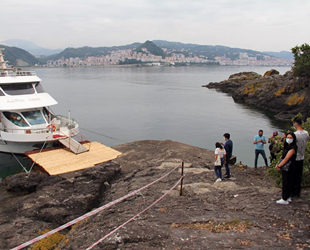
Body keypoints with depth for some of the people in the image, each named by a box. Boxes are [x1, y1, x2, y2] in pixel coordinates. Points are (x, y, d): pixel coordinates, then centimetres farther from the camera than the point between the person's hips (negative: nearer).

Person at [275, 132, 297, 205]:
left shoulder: (292, 148, -19)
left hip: (288, 168, -9)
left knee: (285, 183, -1)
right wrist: (278, 164, 2)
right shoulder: (287, 146, 10)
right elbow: (282, 156, 13)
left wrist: (279, 166, -14)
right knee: (288, 182, 17)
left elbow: (286, 159, -21)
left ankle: (284, 200, 8)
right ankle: (288, 198, 29)